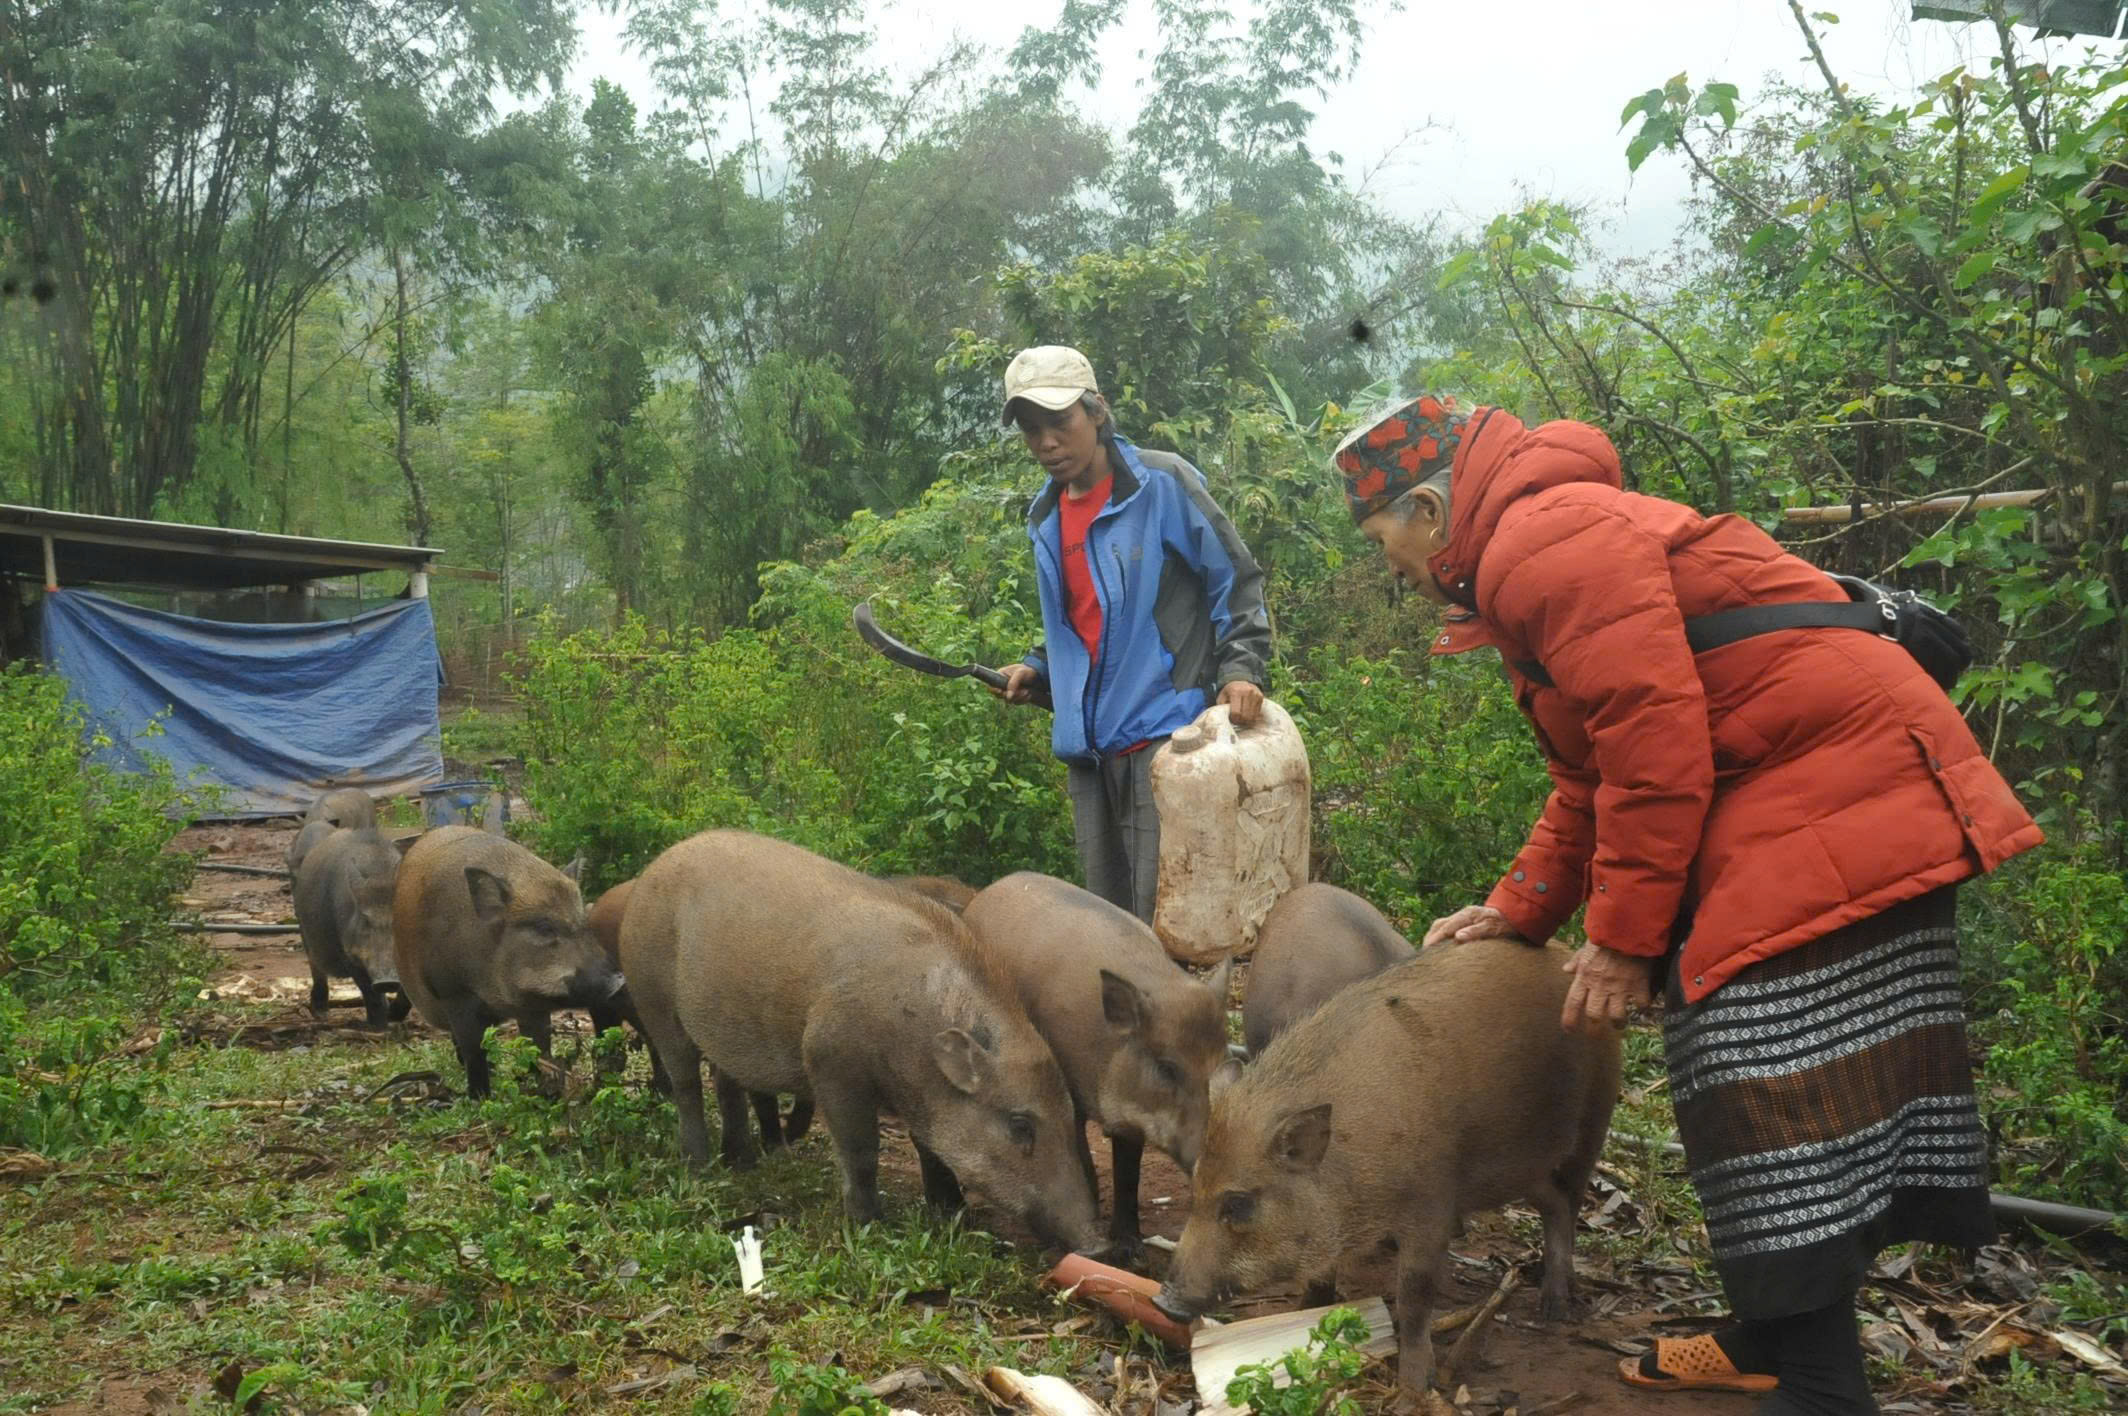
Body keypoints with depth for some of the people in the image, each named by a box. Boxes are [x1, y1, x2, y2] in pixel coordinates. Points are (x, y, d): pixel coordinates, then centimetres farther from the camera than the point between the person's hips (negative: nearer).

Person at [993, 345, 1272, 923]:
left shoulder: (1161, 485, -6)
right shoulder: (1046, 518, 15)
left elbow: (1238, 582, -3)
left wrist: (1239, 669, -16)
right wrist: (1038, 669, 11)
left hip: (1162, 729, -7)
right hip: (1087, 745, 7)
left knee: (1163, 916, -10)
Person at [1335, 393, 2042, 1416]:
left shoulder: (1545, 538, -13)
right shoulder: (1554, 539, 22)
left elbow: (1653, 740, -21)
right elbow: (1591, 780, 25)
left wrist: (1622, 938, -14)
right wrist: (1515, 911, 18)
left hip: (1834, 786, -11)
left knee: (1786, 1109, -10)